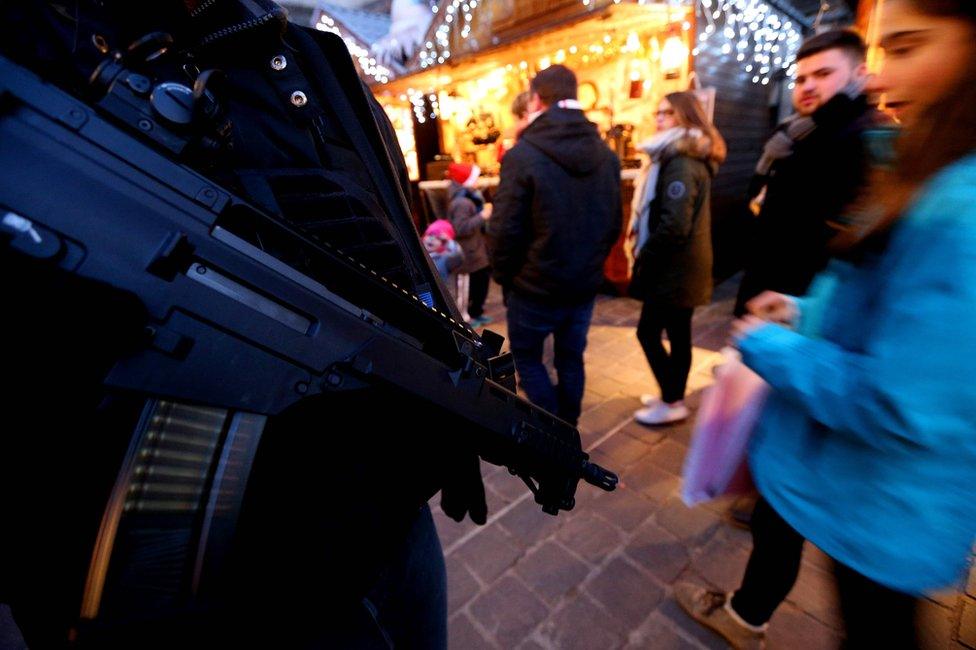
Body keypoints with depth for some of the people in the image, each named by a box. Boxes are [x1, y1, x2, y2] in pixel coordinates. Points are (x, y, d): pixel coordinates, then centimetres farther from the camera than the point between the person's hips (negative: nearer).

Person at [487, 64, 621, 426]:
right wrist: (591, 264, 17)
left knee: (526, 357, 15)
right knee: (571, 359, 19)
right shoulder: (606, 155, 3)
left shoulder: (523, 155, -16)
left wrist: (503, 275, 0)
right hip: (585, 284, 6)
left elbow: (505, 229, -16)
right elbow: (614, 224, 6)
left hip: (536, 285, -5)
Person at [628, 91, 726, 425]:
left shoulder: (680, 162, -17)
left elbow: (674, 224, -25)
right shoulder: (685, 157, 17)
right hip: (682, 263, 10)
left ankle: (672, 403, 9)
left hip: (673, 265, -10)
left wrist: (644, 257, -14)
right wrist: (641, 234, 11)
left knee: (648, 332, -2)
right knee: (677, 333, 15)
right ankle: (673, 396, 28)